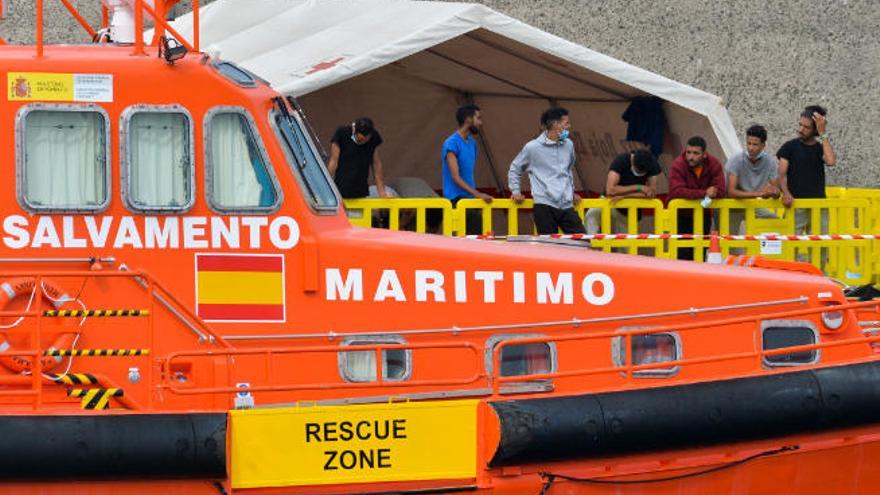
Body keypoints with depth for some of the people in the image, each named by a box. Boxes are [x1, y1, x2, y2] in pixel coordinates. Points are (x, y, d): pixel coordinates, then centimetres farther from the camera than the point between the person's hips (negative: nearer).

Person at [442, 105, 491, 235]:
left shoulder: (472, 142, 14)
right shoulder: (451, 144, -12)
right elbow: (455, 177, -18)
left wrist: (477, 194, 11)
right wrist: (477, 194, -24)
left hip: (470, 197, 8)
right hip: (456, 198, -8)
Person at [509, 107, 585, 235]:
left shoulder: (568, 145, 12)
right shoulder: (532, 147, -2)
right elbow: (514, 169, 12)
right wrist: (515, 191, 6)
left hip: (567, 205, 5)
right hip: (544, 206, -5)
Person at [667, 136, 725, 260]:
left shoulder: (714, 164, -9)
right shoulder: (678, 165, -20)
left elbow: (720, 190, -16)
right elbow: (676, 191, -32)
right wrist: (704, 193, -34)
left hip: (704, 214, 4)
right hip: (681, 216, -3)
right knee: (684, 254, -9)